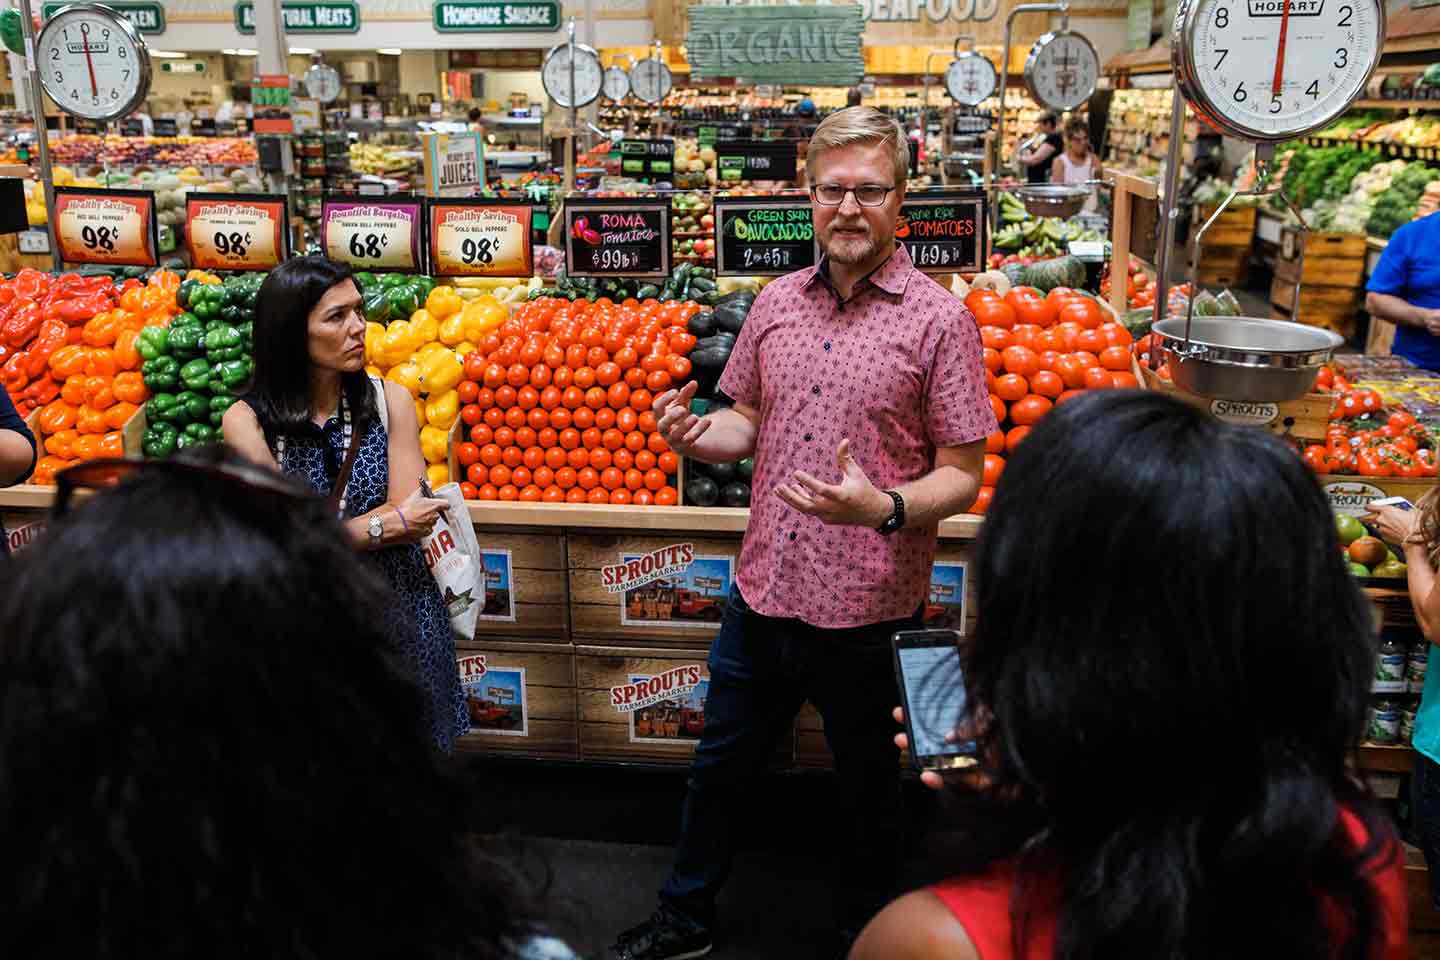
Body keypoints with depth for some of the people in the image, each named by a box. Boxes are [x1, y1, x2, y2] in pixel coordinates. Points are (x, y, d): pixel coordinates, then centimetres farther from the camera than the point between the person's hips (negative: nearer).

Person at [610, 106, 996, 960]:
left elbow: (963, 475, -11)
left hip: (868, 610, -4)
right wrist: (698, 437, -8)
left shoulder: (939, 319, -11)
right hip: (764, 592, 5)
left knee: (872, 791, 18)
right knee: (721, 767, 21)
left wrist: (885, 508, -29)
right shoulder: (777, 302, 5)